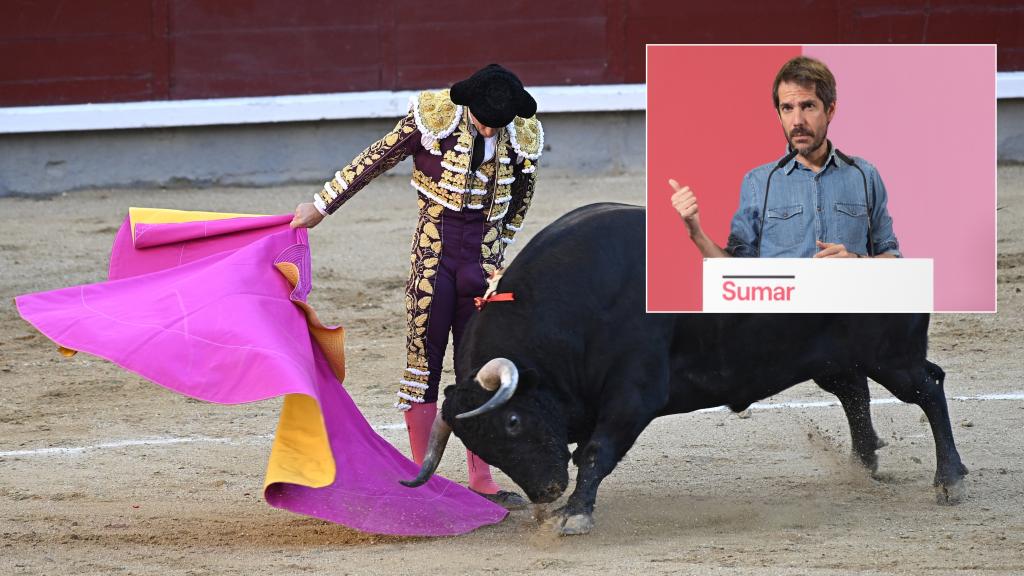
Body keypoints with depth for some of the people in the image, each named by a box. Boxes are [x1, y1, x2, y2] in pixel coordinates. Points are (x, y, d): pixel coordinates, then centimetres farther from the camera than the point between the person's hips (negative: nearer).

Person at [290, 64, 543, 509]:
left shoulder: (523, 139, -2)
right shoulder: (432, 117, -11)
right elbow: (376, 160, -1)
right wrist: (322, 206, 4)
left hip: (482, 257, 3)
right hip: (433, 251, -3)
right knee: (423, 359, -1)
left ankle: (481, 482, 11)